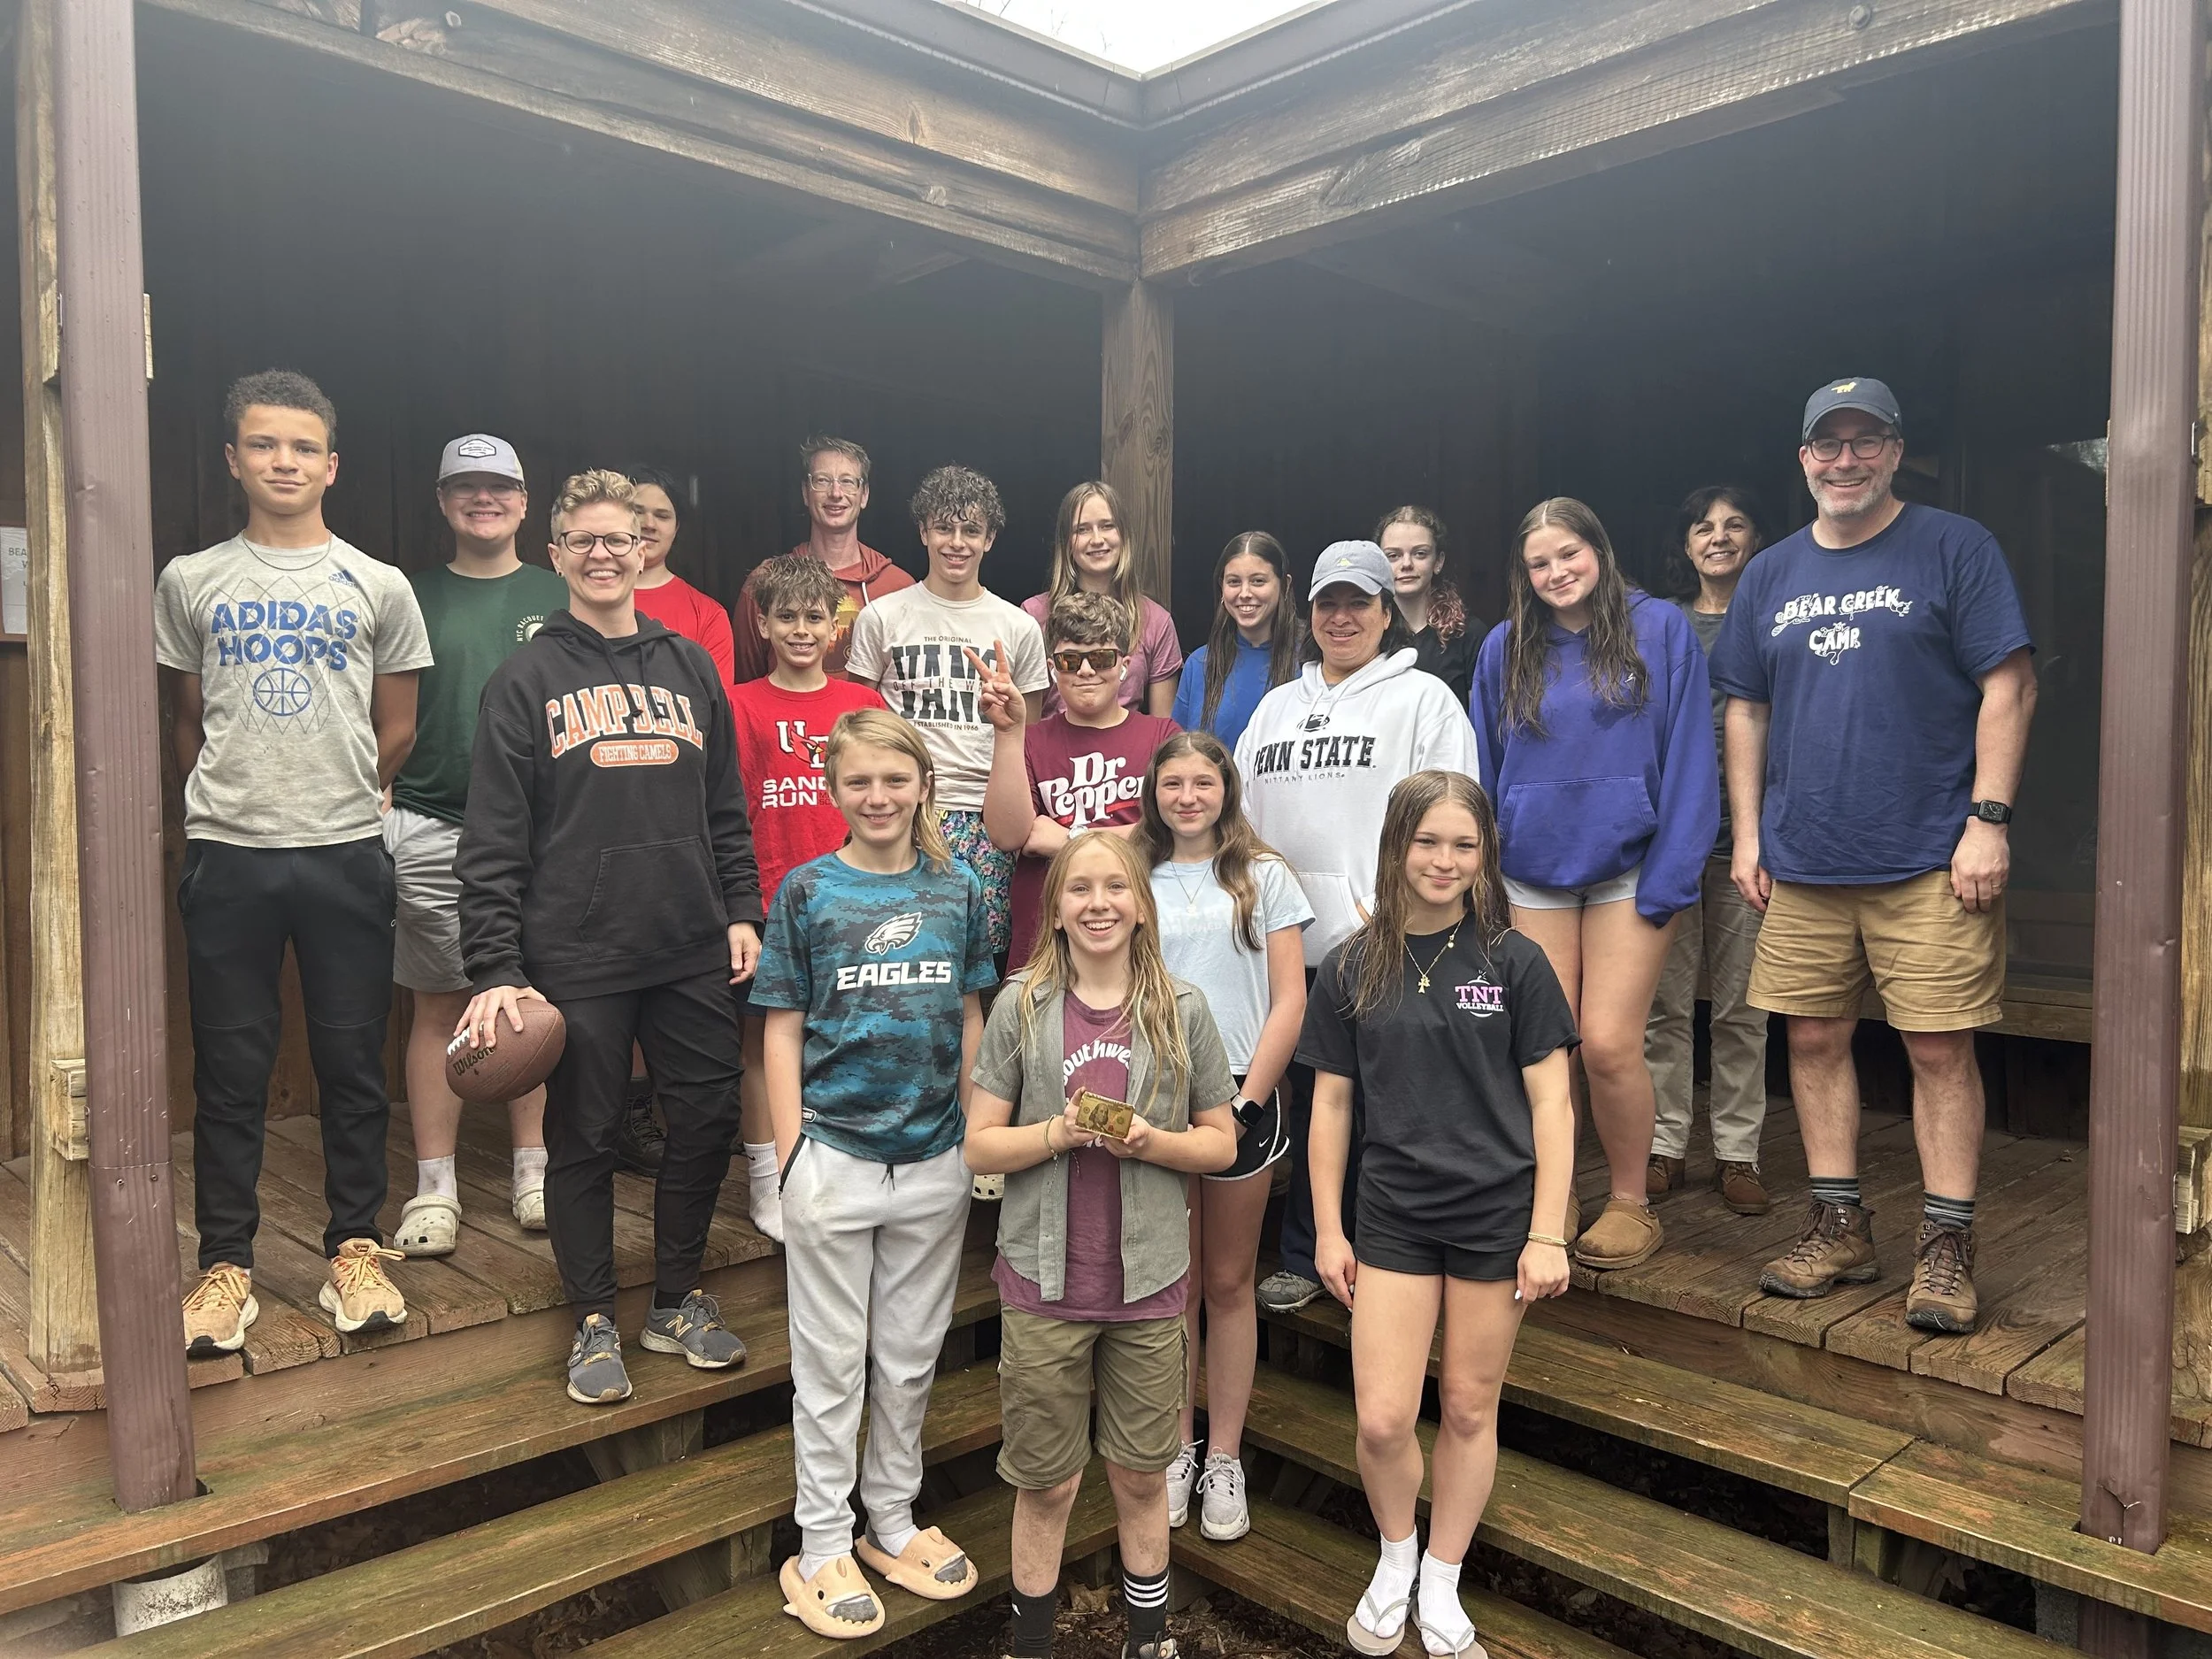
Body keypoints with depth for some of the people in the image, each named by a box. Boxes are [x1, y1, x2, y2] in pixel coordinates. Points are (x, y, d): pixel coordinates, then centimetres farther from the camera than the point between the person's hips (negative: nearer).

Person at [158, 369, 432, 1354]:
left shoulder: (379, 588, 5)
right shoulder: (189, 584, 7)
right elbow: (188, 725, 14)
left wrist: (340, 801, 10)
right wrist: (227, 808, 12)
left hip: (345, 855, 0)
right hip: (226, 856, 1)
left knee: (353, 1062, 5)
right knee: (230, 1069, 6)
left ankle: (354, 1251, 18)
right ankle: (226, 1265, 17)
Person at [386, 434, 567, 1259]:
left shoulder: (560, 597, 10)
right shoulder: (411, 596, 9)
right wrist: (379, 794, -2)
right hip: (432, 830, 0)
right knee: (439, 1004, 2)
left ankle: (533, 1168, 17)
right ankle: (434, 1186, 10)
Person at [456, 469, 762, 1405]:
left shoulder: (690, 668, 11)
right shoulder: (527, 680, 1)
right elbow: (492, 840, -4)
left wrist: (742, 912, 5)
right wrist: (495, 968, -10)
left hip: (694, 952, 3)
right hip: (576, 959, -3)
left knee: (708, 1118, 7)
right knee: (584, 1137, 6)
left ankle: (678, 1301, 27)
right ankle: (595, 1321, 24)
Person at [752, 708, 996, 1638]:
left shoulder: (956, 890, 2)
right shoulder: (807, 891, -4)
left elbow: (968, 1021, 8)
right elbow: (783, 1031, -3)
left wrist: (980, 1139, 6)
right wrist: (792, 1158, -7)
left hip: (934, 1160, 3)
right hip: (835, 1156, -2)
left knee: (912, 1357, 16)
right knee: (831, 1362, 11)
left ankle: (894, 1520, 35)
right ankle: (821, 1547, 26)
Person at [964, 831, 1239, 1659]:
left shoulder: (1181, 1010, -1)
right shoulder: (1020, 1007, -4)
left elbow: (1220, 1141, 4)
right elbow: (980, 1147, -2)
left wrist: (1151, 1141, -15)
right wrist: (1057, 1133, -19)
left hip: (1147, 1280, 1)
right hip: (1043, 1280, -1)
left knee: (1141, 1473, 15)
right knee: (1046, 1481, 10)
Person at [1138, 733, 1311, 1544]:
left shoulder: (1263, 876, 3)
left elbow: (1289, 1001, -1)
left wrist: (1246, 1099, -8)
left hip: (1240, 1100, -1)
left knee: (1229, 1282, 9)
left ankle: (1224, 1459, 20)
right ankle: (1177, 1449, 24)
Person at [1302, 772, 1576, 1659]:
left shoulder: (1515, 962, -5)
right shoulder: (1353, 967, -1)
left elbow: (1550, 1103, -4)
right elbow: (1331, 1102, 4)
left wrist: (1547, 1233, -7)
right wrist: (1328, 1228, 3)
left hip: (1495, 1215, -1)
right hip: (1393, 1217, 1)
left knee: (1469, 1408, 12)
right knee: (1382, 1420, -1)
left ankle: (1441, 1587, 34)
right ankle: (1395, 1558, 30)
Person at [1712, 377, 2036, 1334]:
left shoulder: (1955, 549, 0)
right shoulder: (1771, 575, 13)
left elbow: (2008, 686, -4)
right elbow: (1746, 710, 14)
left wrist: (1988, 820, -12)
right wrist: (1747, 835, 7)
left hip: (1930, 860, -4)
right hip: (1801, 862, 5)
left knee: (1939, 1048, -1)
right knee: (1814, 1040, 8)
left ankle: (1946, 1247, 12)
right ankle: (1839, 1230, 21)